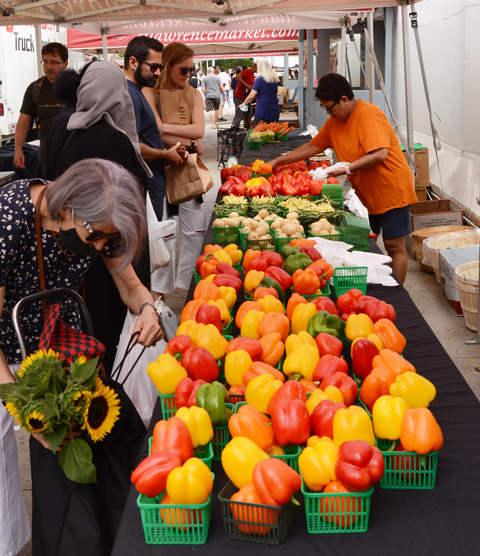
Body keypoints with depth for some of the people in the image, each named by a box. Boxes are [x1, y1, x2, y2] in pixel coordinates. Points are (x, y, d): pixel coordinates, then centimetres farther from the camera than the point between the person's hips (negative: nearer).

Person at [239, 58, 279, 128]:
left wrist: (244, 104, 6)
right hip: (274, 112, 6)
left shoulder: (260, 78, -8)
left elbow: (252, 95, -10)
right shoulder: (275, 78, 11)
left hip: (262, 111, -6)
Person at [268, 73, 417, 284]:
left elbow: (380, 154, -29)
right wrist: (276, 161, 12)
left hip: (391, 191, -8)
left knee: (394, 247, -3)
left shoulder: (369, 115, -19)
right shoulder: (334, 122, 7)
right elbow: (311, 147, 16)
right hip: (367, 195, 8)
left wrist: (347, 169, -29)